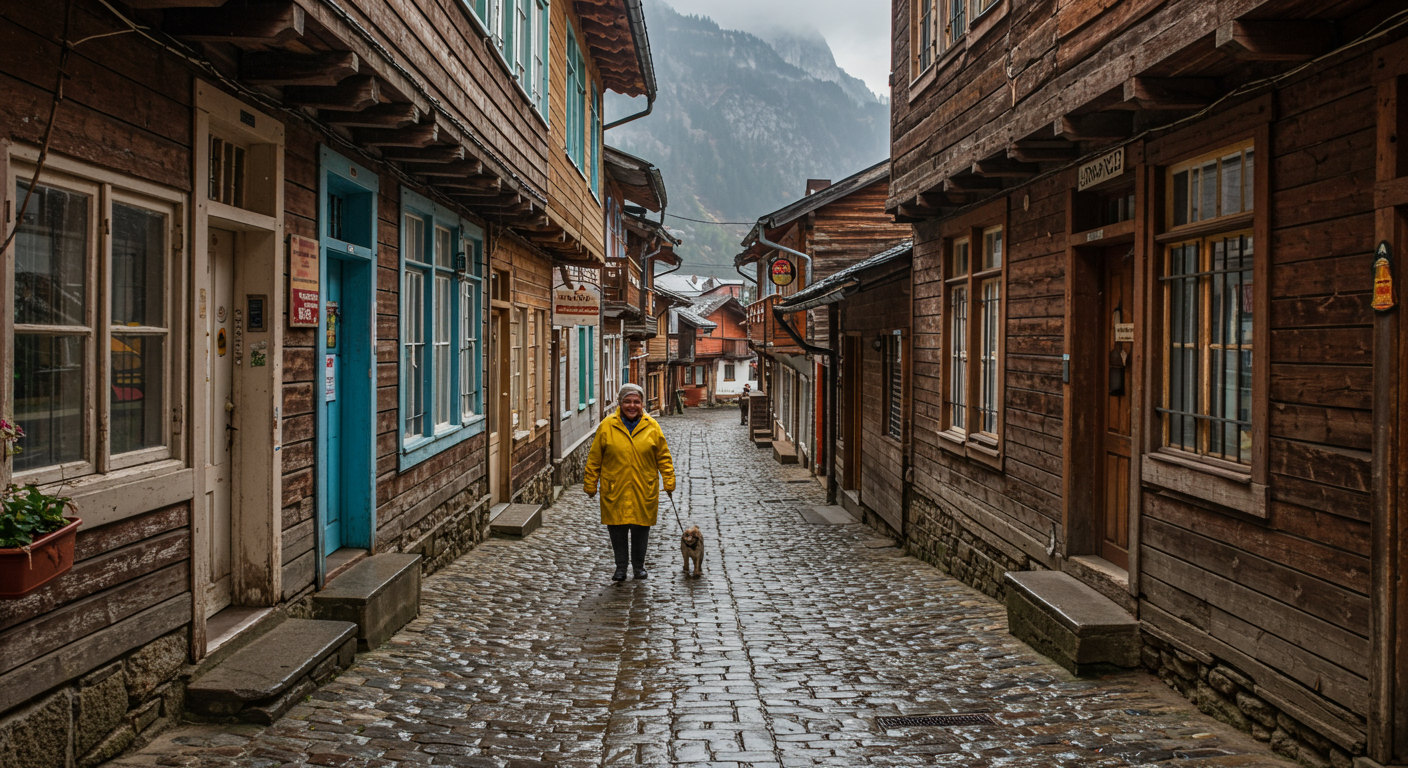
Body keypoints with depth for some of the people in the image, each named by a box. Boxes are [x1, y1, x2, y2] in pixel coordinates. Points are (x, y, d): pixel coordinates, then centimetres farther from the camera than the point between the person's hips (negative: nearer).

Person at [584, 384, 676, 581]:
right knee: (617, 527, 4)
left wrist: (669, 482, 3)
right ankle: (620, 566, 21)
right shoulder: (607, 426, -2)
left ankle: (639, 565, 27)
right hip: (614, 489, 0)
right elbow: (594, 459, 3)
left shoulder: (652, 426, 1)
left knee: (641, 527, 8)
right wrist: (590, 485, 4)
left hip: (644, 489, 1)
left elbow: (663, 457, 7)